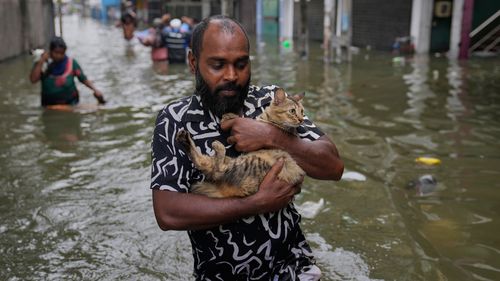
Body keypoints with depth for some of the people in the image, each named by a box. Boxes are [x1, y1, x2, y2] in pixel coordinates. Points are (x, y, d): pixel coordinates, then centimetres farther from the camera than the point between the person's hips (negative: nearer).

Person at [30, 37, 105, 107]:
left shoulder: (71, 63, -5)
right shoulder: (42, 64, -3)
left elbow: (83, 79, -5)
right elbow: (33, 80, -16)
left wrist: (95, 89, -20)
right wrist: (41, 61, -16)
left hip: (70, 104, -1)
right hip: (49, 105, 1)